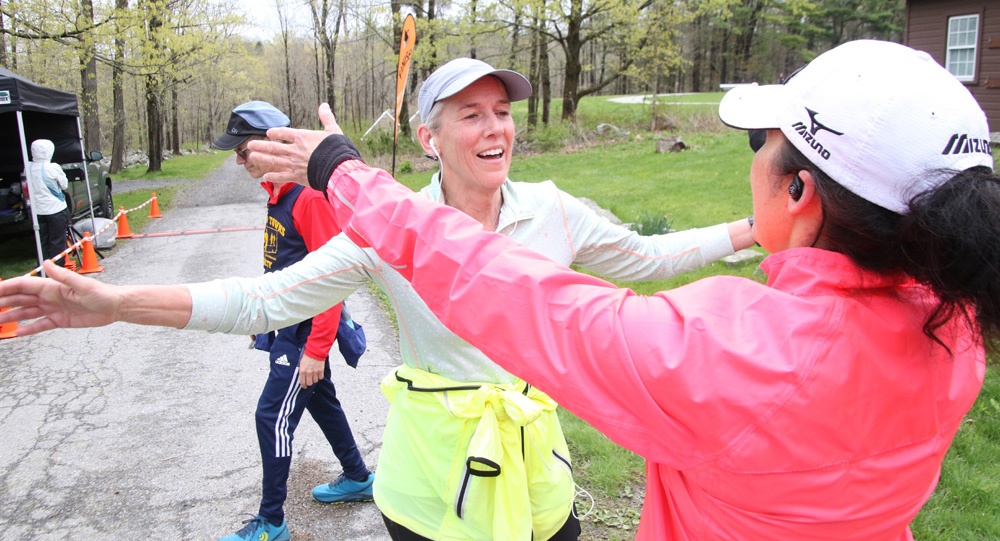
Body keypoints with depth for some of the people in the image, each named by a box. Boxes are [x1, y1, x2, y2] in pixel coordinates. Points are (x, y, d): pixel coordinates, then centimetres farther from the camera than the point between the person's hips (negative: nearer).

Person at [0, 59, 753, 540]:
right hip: (431, 473, -2)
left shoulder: (551, 211, -5)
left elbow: (646, 257, 8)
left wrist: (757, 227, 8)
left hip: (534, 457, 3)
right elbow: (269, 299, -17)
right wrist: (116, 303, -26)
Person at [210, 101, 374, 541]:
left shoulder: (311, 196, -22)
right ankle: (358, 480, 38)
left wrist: (316, 350, -23)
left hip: (305, 330, -10)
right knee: (321, 401, 20)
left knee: (273, 417, -2)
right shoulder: (278, 193, 8)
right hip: (287, 326, 10)